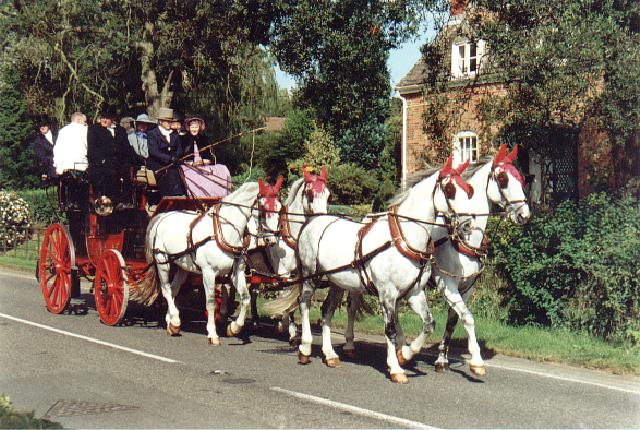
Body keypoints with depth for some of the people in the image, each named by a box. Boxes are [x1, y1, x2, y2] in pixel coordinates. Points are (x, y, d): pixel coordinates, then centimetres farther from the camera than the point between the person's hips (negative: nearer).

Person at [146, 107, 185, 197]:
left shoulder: (175, 134, 19)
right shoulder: (152, 134, 2)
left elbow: (179, 149, 15)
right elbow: (153, 152, -9)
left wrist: (175, 157, -9)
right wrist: (169, 159, -18)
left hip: (172, 165, 4)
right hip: (158, 166, -4)